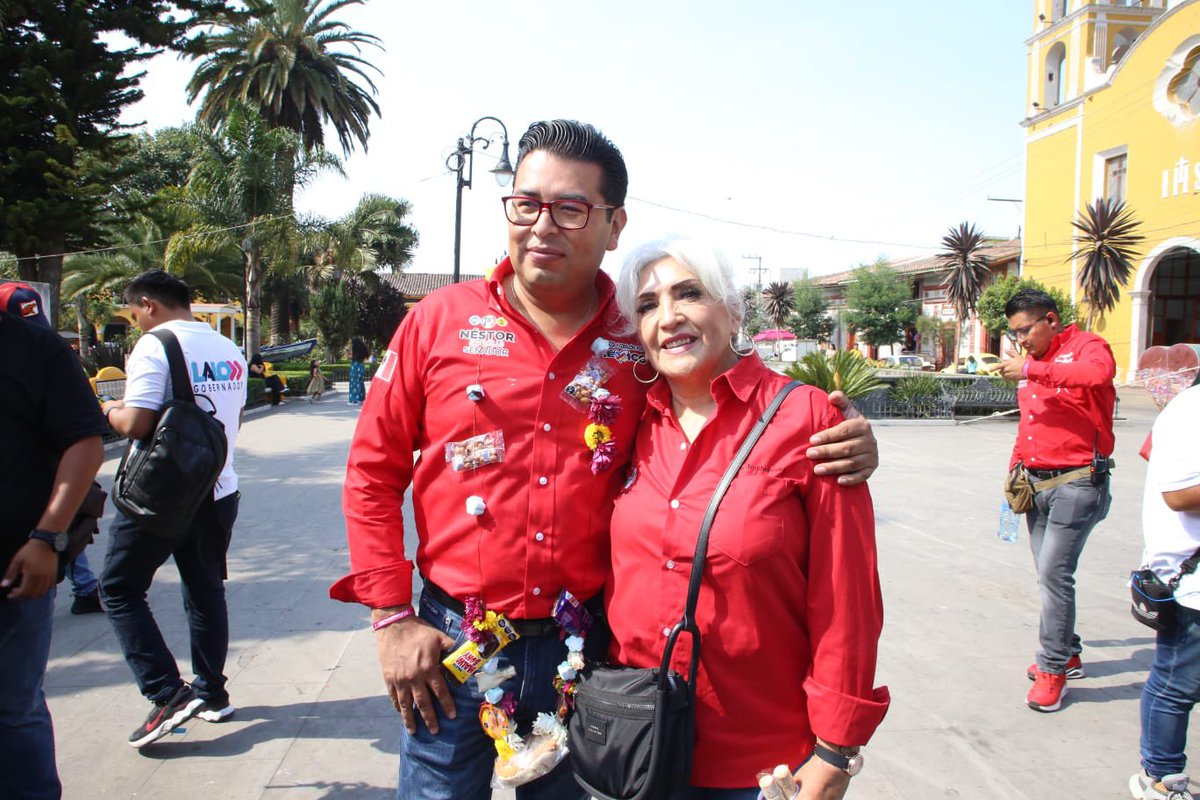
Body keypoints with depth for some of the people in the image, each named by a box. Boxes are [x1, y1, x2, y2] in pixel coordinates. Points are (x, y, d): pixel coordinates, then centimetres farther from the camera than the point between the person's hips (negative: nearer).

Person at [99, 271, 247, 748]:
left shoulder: (155, 346, -13)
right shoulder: (229, 350, 9)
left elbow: (135, 425, -20)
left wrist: (109, 409, 0)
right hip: (218, 490, 7)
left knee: (120, 590, 7)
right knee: (206, 592, 18)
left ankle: (167, 695, 0)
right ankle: (212, 692, 26)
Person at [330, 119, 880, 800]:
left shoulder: (643, 342, -2)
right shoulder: (440, 322, -4)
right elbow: (374, 469, 1)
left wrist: (842, 448, -11)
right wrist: (391, 617, -4)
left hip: (584, 644, 1)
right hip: (452, 643, -1)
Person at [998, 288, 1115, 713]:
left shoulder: (1087, 346, -7)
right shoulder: (1031, 362, 16)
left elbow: (1097, 375, -33)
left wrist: (1032, 370, -29)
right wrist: (1015, 467, 20)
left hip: (1076, 482, -8)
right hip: (1037, 483, 8)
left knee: (1054, 572, -11)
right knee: (1049, 574, 13)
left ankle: (1053, 669, 1)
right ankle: (1068, 654, 28)